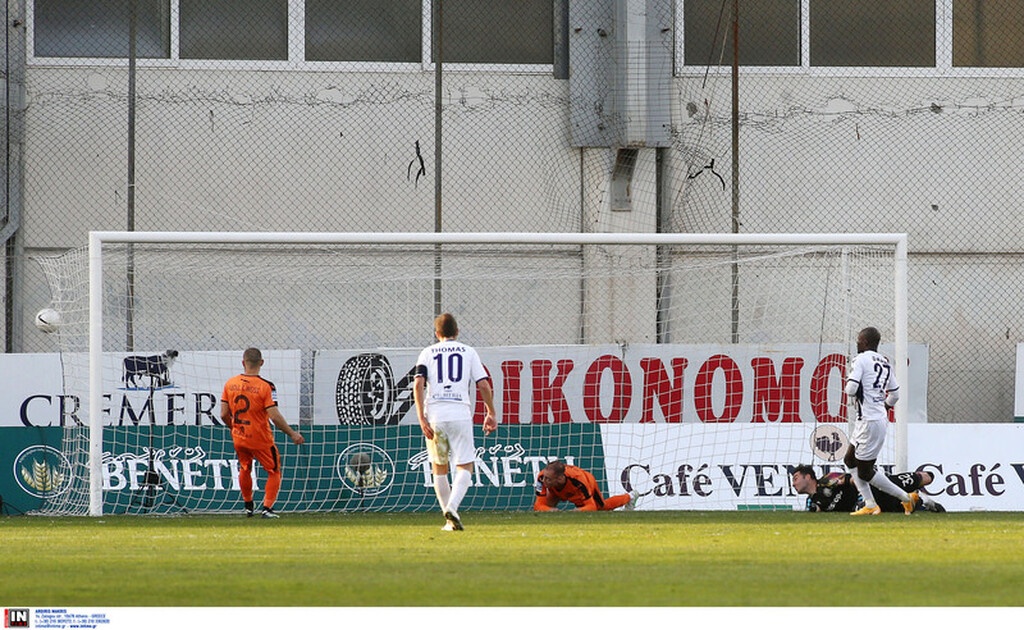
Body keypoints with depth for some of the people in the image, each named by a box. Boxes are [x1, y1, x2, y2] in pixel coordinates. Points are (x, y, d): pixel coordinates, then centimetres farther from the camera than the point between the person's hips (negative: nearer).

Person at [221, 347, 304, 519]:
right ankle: (267, 508, 2)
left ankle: (248, 505, 38)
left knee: (244, 469, 27)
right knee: (274, 471, 12)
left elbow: (224, 414, -1)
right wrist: (292, 434, -10)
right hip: (260, 439, -4)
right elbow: (274, 416, -21)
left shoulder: (230, 383, -4)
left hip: (239, 438, 4)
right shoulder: (265, 386, -17)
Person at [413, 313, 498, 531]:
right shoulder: (468, 352, 11)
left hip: (434, 415, 1)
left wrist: (421, 418, -6)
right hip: (460, 413, -1)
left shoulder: (428, 353, 11)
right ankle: (452, 507, -25)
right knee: (465, 467, 0)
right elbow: (484, 385, 3)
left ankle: (450, 520, 14)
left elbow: (418, 383, -3)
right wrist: (491, 413, 13)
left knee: (439, 468, 14)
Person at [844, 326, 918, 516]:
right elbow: (894, 394, 18)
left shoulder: (861, 359, -11)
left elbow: (851, 390, -18)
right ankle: (870, 505, 14)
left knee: (865, 472, -3)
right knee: (850, 460, 18)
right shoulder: (885, 363, 13)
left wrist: (849, 379, 4)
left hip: (869, 421, -9)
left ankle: (906, 498, -1)